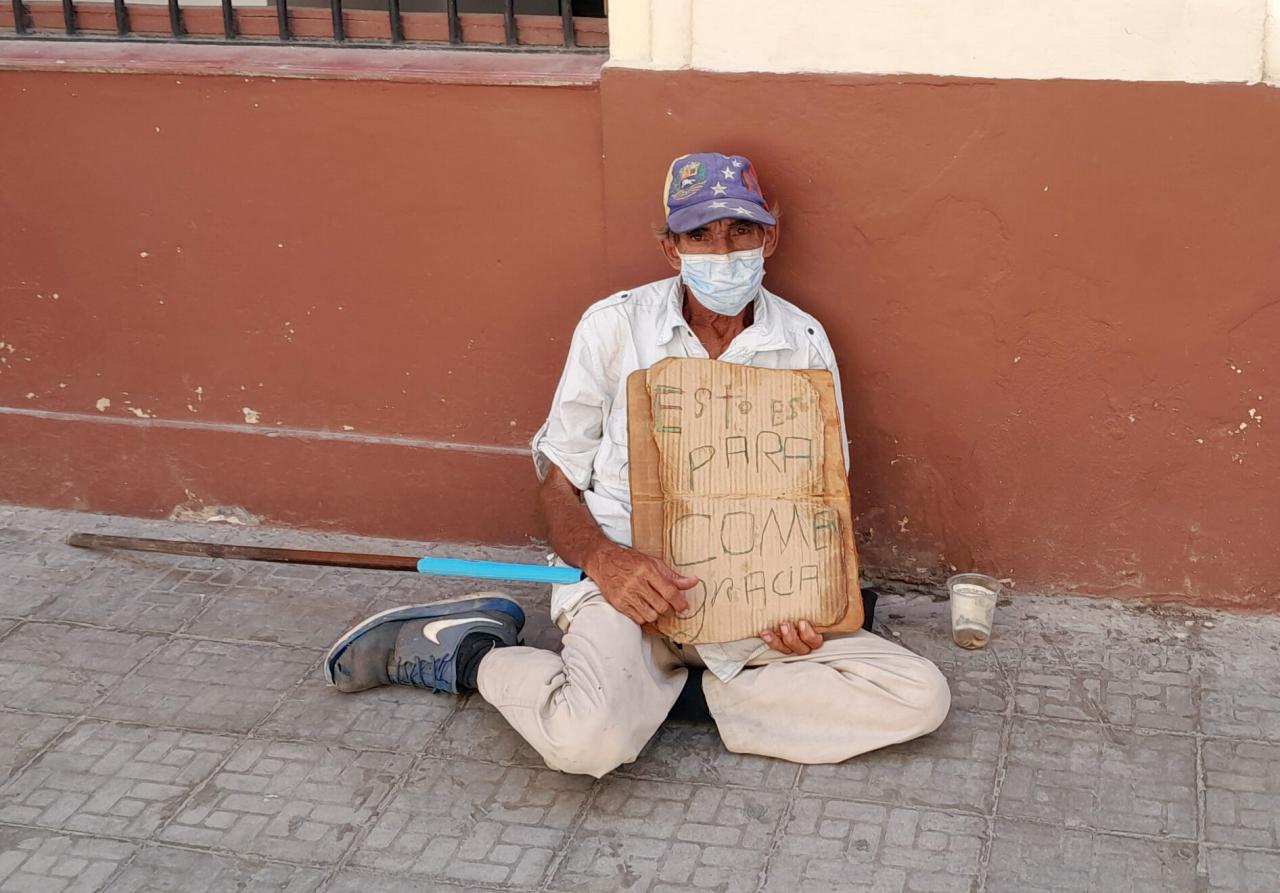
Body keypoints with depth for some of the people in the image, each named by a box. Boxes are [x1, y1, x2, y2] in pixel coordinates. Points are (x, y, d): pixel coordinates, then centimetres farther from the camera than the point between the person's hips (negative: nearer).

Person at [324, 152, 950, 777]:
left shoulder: (804, 344, 4)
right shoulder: (614, 325, -2)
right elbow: (557, 477, 4)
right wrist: (603, 558, -18)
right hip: (628, 579, -3)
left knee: (920, 697, -15)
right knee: (589, 739, -34)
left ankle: (679, 688, -7)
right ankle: (471, 655, -2)